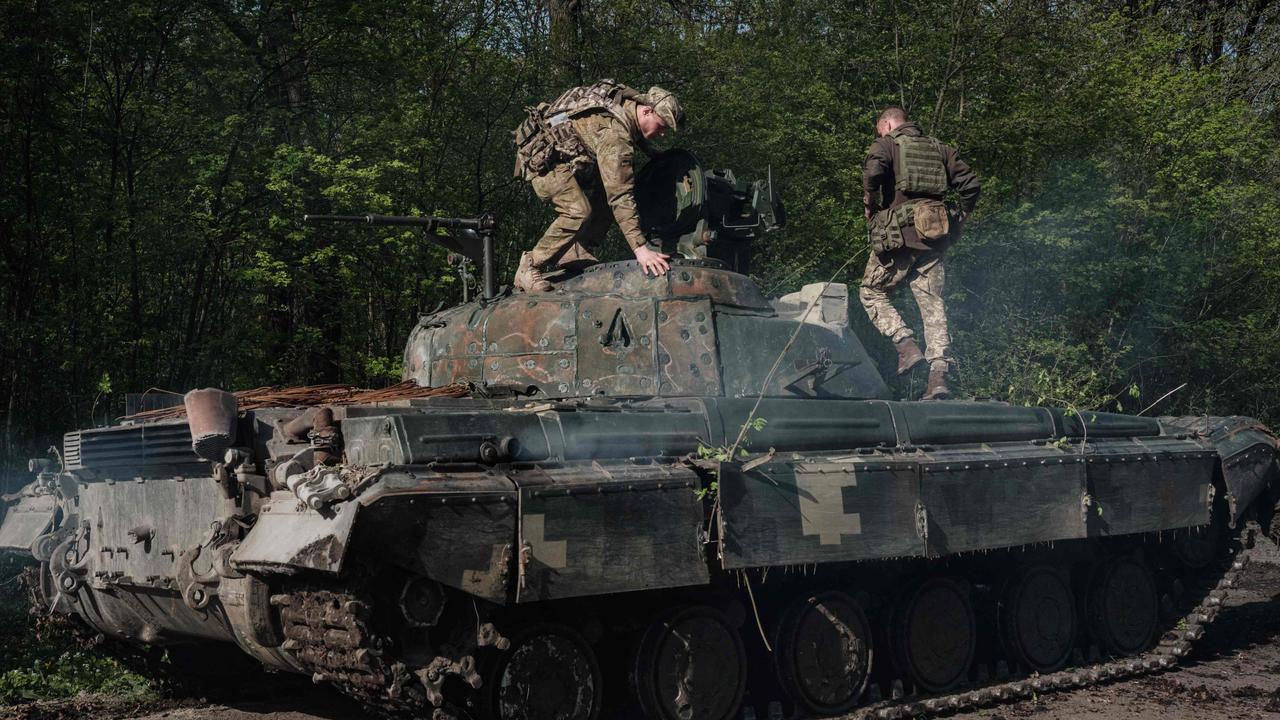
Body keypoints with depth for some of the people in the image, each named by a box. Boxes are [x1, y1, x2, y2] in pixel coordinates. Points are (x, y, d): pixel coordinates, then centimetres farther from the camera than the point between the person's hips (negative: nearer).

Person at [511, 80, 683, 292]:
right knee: (579, 211, -25)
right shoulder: (614, 133, -32)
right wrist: (640, 248, -40)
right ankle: (530, 268, -13)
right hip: (541, 157, -10)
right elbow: (620, 195, -37)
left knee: (603, 200, 6)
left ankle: (574, 258, 7)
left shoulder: (629, 100, -4)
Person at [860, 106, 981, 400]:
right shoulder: (940, 149, 19)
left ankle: (906, 345, -5)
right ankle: (939, 374, -5)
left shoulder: (886, 144, 5)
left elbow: (873, 170, -18)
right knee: (932, 302, 4)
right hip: (935, 239, 5)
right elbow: (971, 184, 10)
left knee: (871, 291, 11)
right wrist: (958, 219, 18)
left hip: (899, 233, -5)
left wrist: (870, 207, -4)